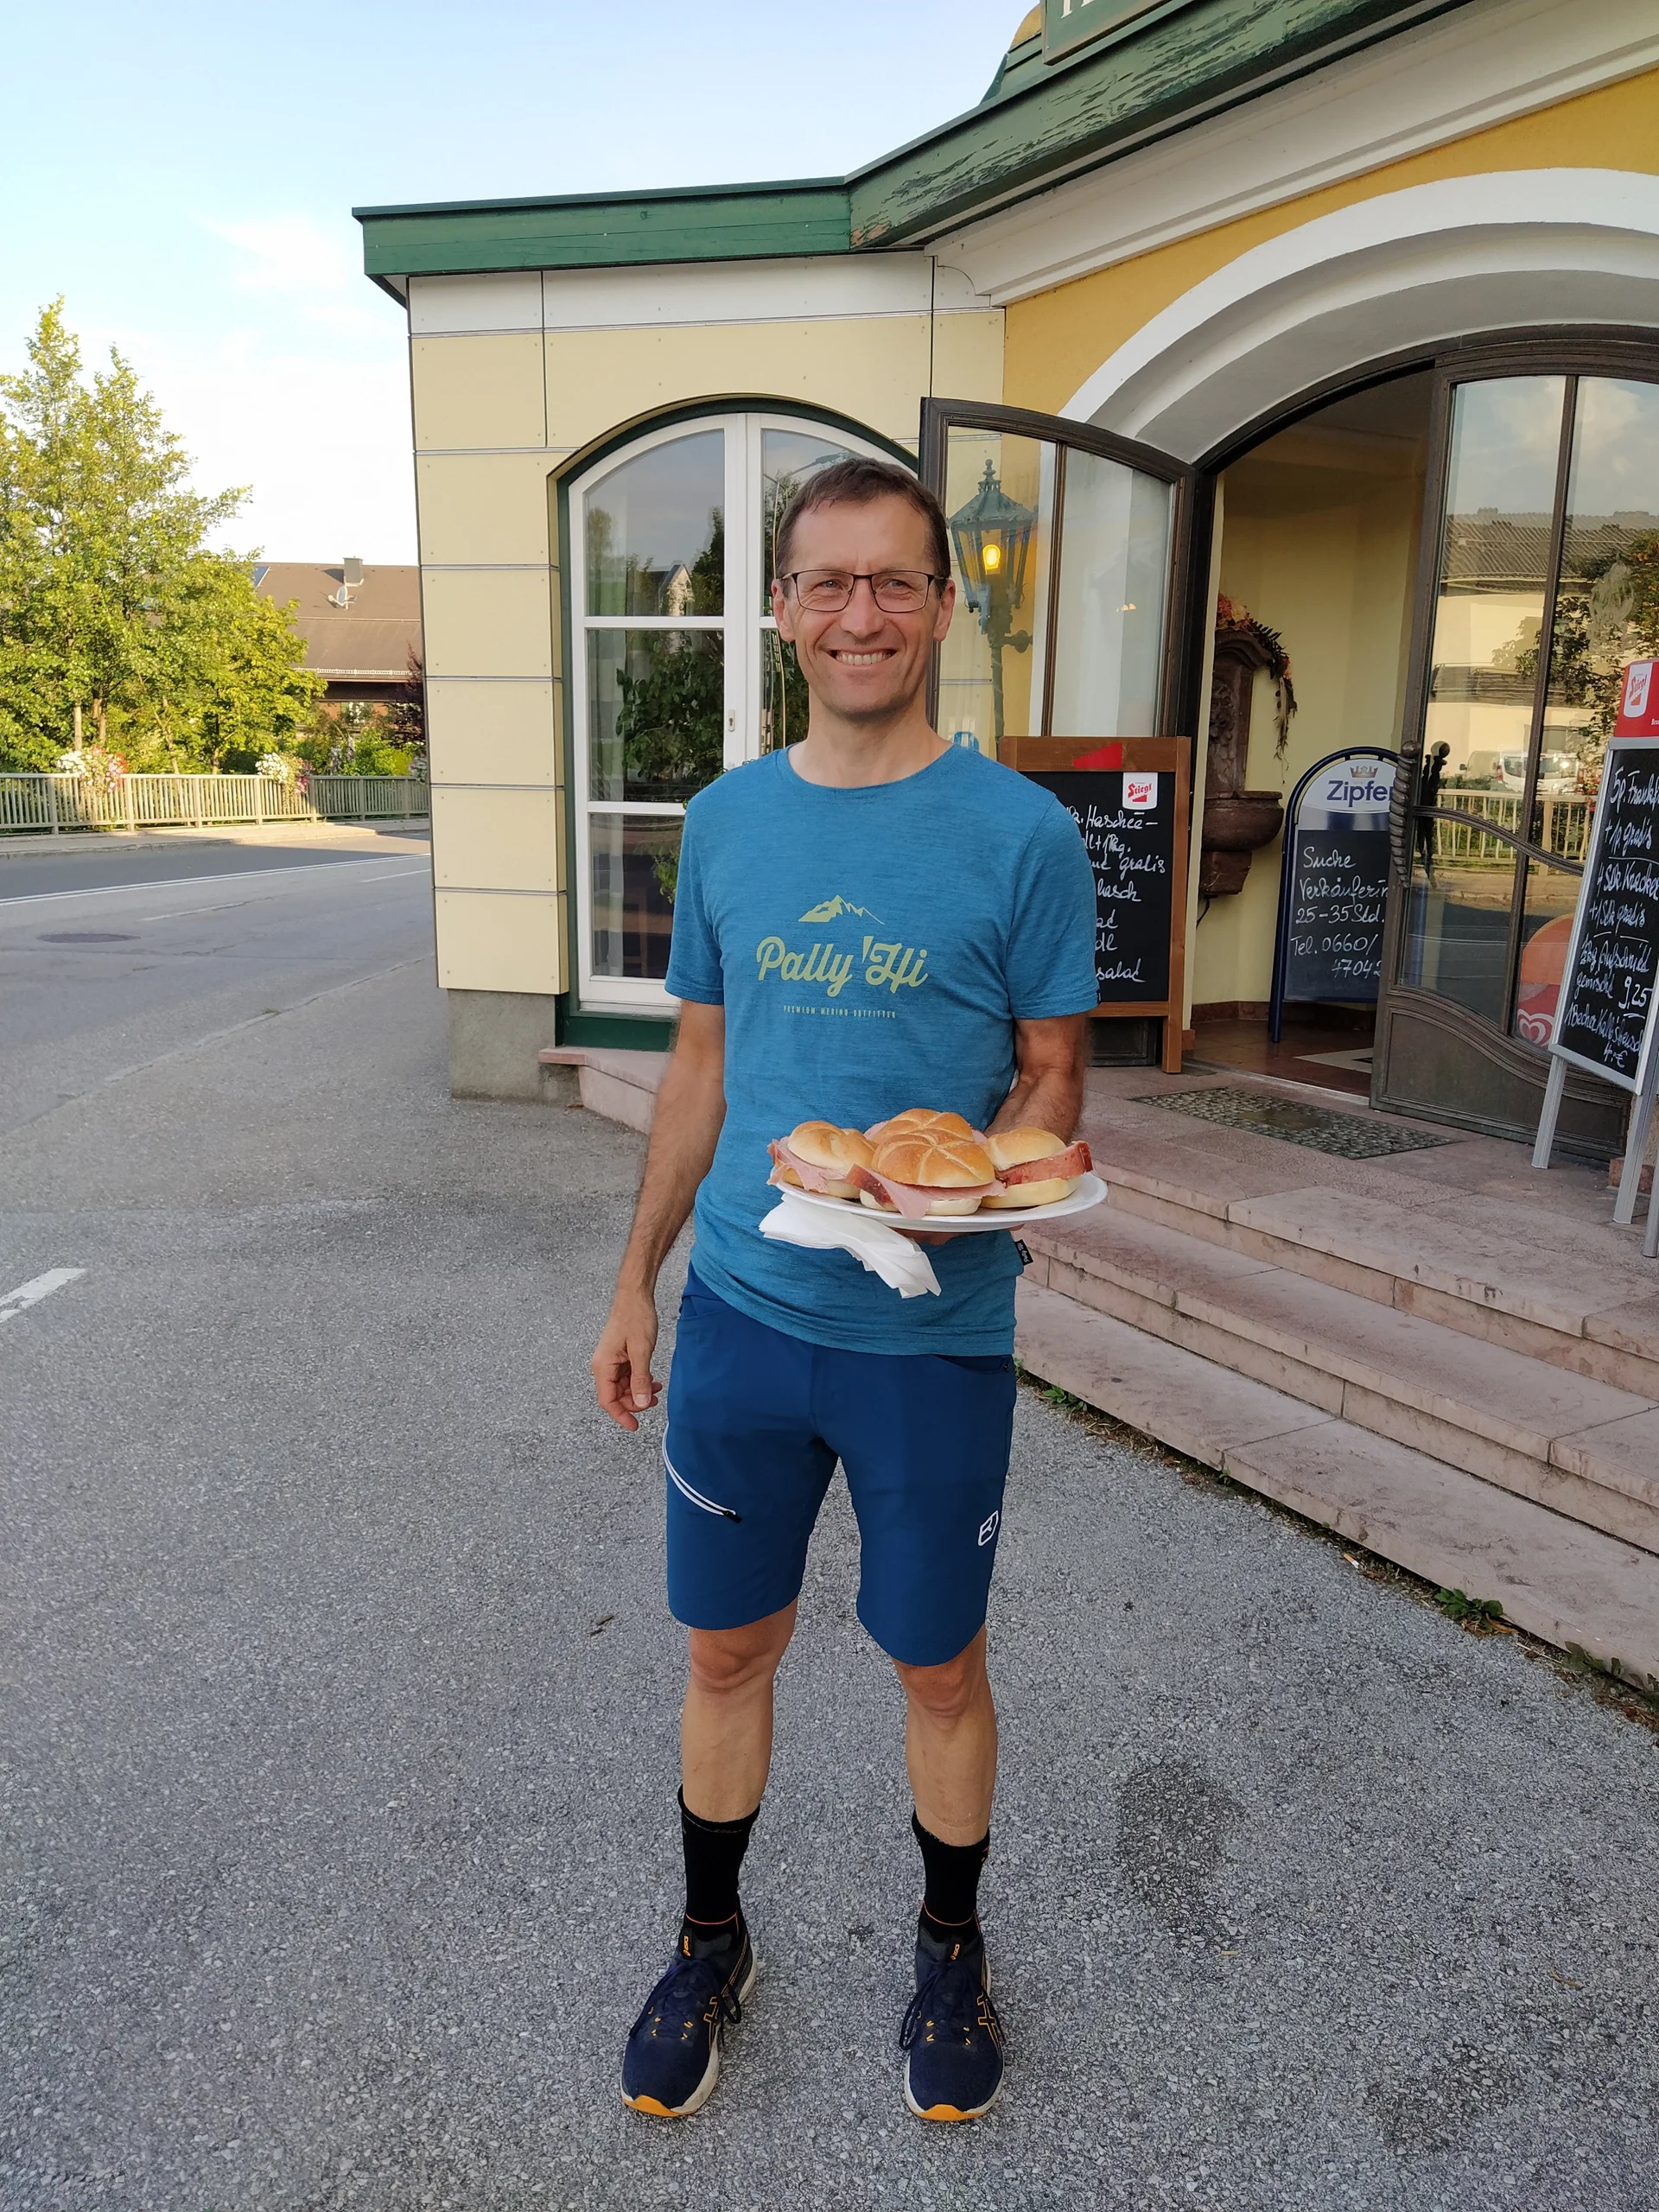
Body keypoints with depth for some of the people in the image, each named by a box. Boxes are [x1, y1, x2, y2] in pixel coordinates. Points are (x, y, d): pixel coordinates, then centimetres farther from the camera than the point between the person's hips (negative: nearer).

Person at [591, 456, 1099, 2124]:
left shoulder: (1021, 832, -8)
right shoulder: (726, 819, 4)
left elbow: (1053, 1082, -3)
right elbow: (703, 1065, 10)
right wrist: (637, 1278, 12)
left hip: (933, 1333, -3)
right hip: (741, 1311, 3)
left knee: (939, 1667, 15)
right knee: (727, 1651, 17)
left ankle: (950, 1947, 43)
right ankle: (711, 1944, 43)